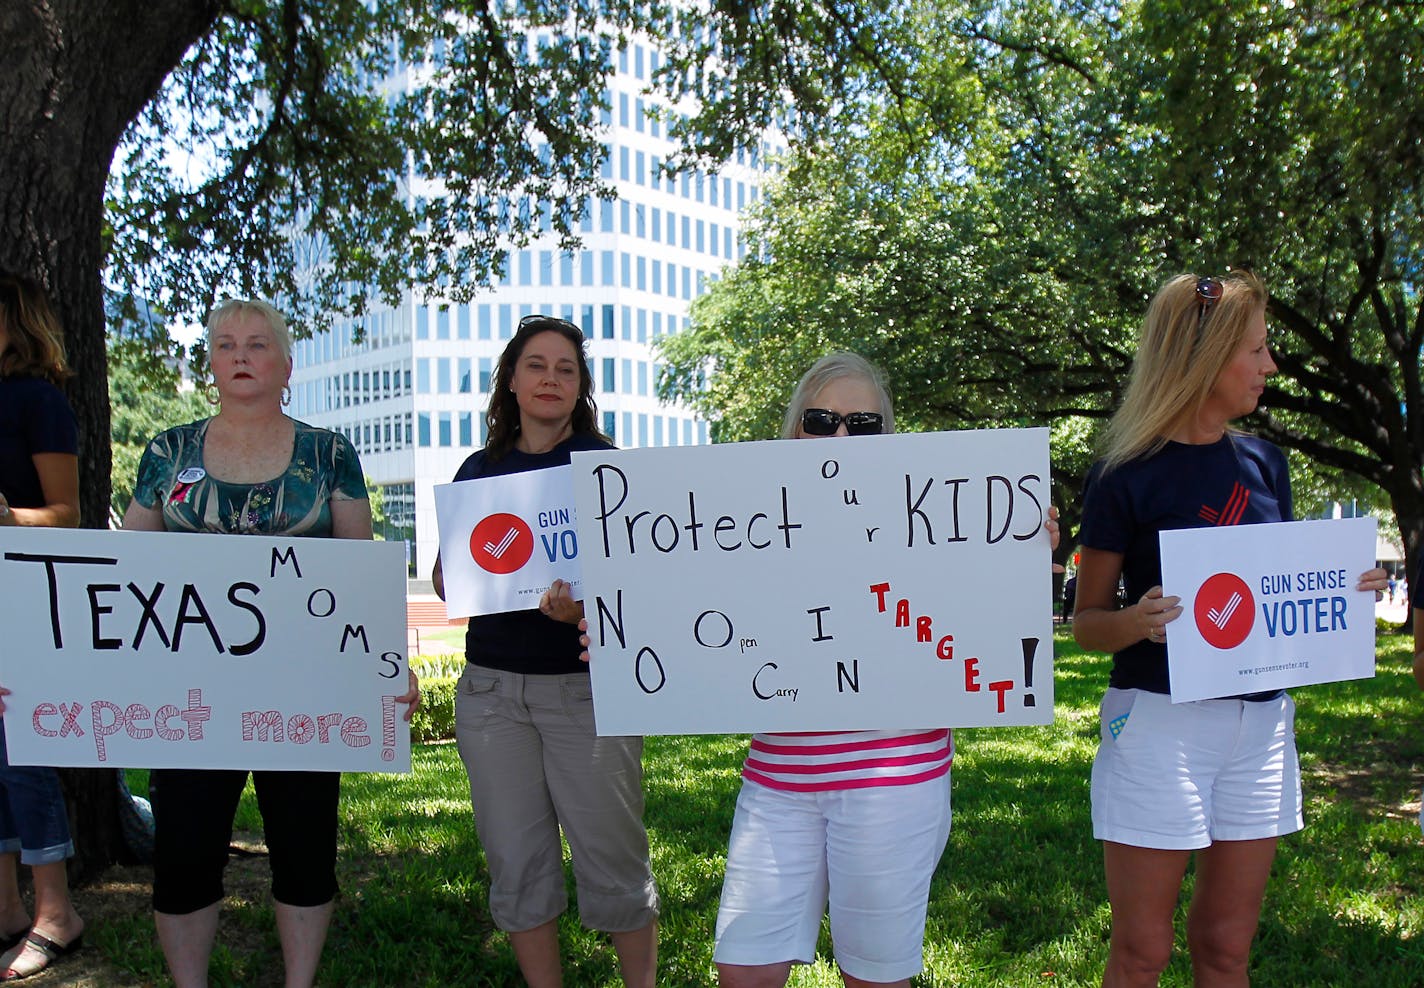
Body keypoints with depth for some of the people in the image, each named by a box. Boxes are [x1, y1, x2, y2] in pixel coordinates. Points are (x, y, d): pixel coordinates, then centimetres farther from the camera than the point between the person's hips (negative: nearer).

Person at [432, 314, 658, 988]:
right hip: (492, 688, 4)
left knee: (613, 862, 1)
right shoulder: (480, 470, 11)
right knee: (517, 864, 10)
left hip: (586, 685, -3)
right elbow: (446, 579, 14)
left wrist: (587, 605, -26)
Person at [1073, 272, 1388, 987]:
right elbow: (1086, 623, -5)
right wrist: (1137, 622, -26)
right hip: (1160, 720, -5)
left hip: (1260, 722, 6)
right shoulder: (1128, 477, -8)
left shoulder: (1263, 465, 9)